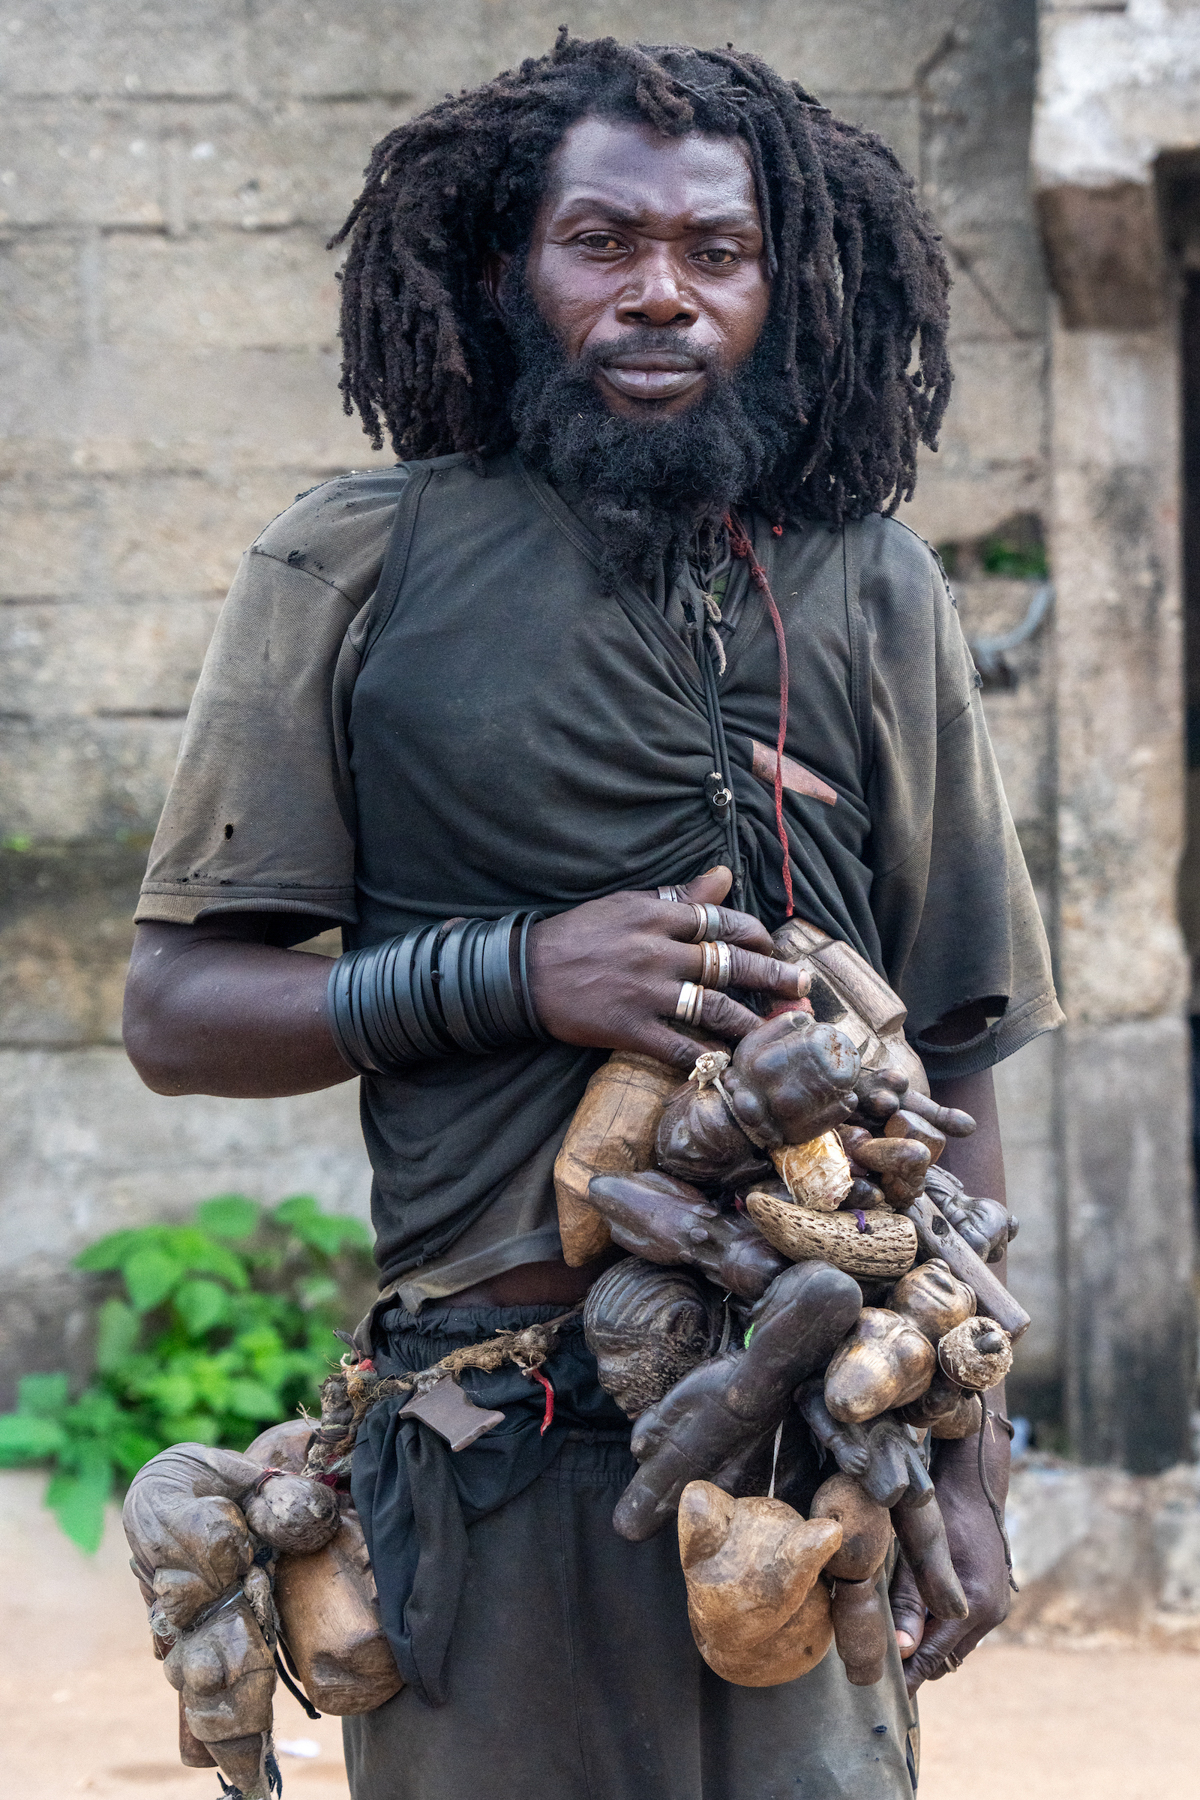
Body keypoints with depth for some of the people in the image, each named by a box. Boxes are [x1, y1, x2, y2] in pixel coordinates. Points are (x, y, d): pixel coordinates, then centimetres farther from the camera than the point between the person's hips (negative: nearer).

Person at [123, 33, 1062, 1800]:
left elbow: (952, 1061, 13)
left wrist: (967, 1456, 6)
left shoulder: (874, 596, 11)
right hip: (491, 1442, -2)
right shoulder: (364, 570, 4)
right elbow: (175, 1009, 2)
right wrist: (520, 973, -13)